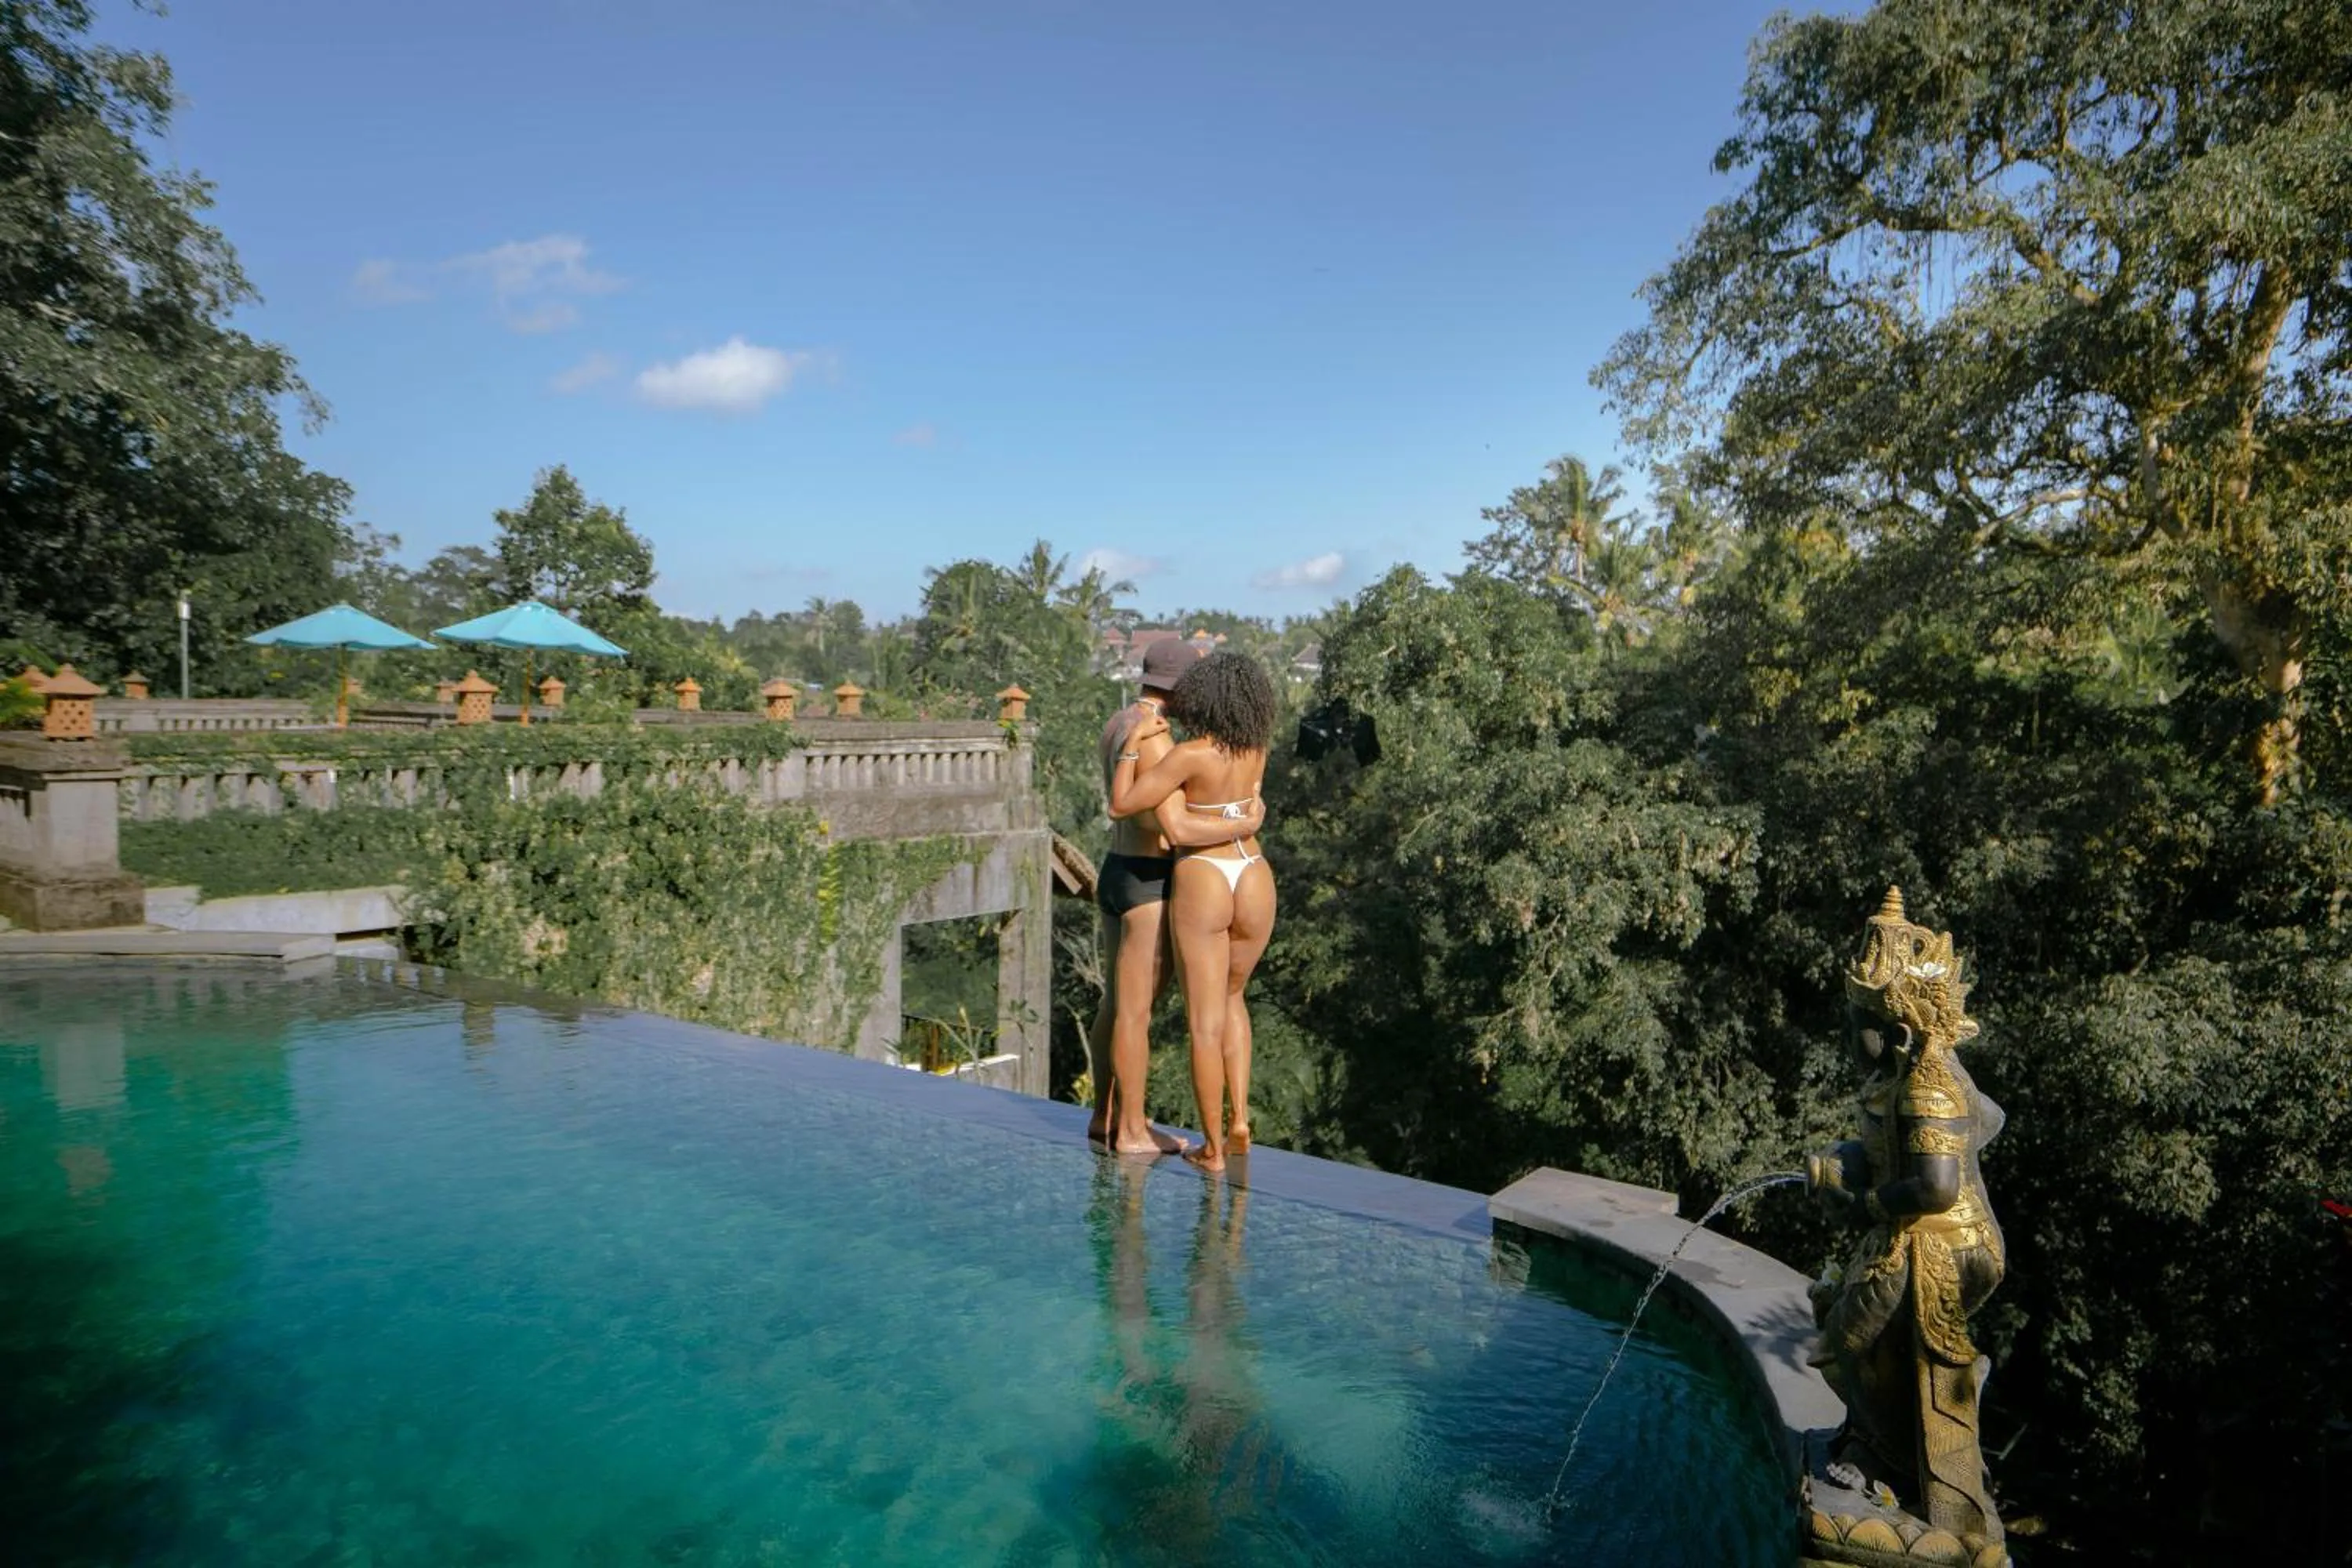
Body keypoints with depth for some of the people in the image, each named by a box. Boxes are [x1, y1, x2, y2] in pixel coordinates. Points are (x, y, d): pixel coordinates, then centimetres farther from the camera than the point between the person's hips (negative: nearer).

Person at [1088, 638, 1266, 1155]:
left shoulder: (1118, 724, 11)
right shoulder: (1153, 738, -21)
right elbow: (1177, 828, -29)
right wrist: (1247, 825, -16)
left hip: (1115, 873, 10)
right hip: (1149, 884, -10)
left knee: (1117, 1002, 17)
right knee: (1136, 1010, 1)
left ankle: (1105, 1115, 29)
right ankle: (1132, 1131, 12)